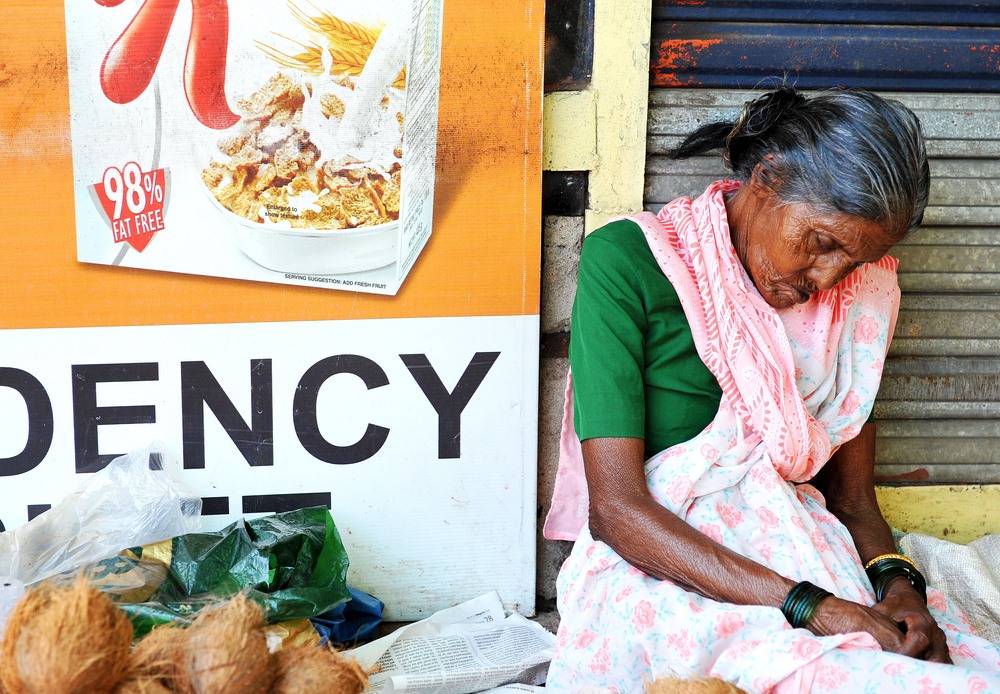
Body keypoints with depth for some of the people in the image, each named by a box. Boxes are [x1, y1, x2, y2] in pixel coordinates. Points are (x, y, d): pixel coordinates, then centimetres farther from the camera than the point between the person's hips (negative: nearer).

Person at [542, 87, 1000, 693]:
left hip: (809, 561, 6)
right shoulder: (627, 262, -9)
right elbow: (615, 509, -15)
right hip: (656, 570, -5)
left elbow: (853, 498, 14)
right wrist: (808, 606, -21)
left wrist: (897, 580, -10)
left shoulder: (859, 294, 10)